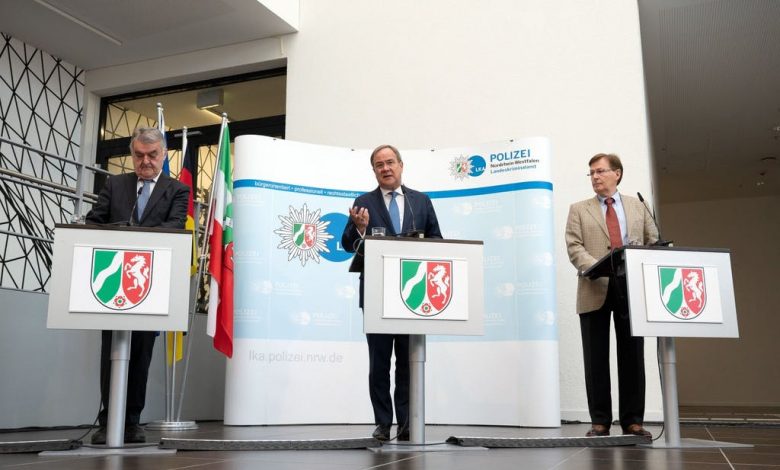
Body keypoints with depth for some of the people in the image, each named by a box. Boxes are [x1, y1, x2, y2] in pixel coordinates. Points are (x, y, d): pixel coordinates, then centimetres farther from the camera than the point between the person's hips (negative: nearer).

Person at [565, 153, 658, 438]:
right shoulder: (579, 210, 12)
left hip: (632, 287, 1)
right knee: (596, 359, 1)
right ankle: (600, 421, 8)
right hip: (596, 289, -1)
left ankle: (632, 420, 11)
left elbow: (653, 242, 11)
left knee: (632, 356, 3)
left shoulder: (637, 206, 16)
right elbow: (574, 248, 0)